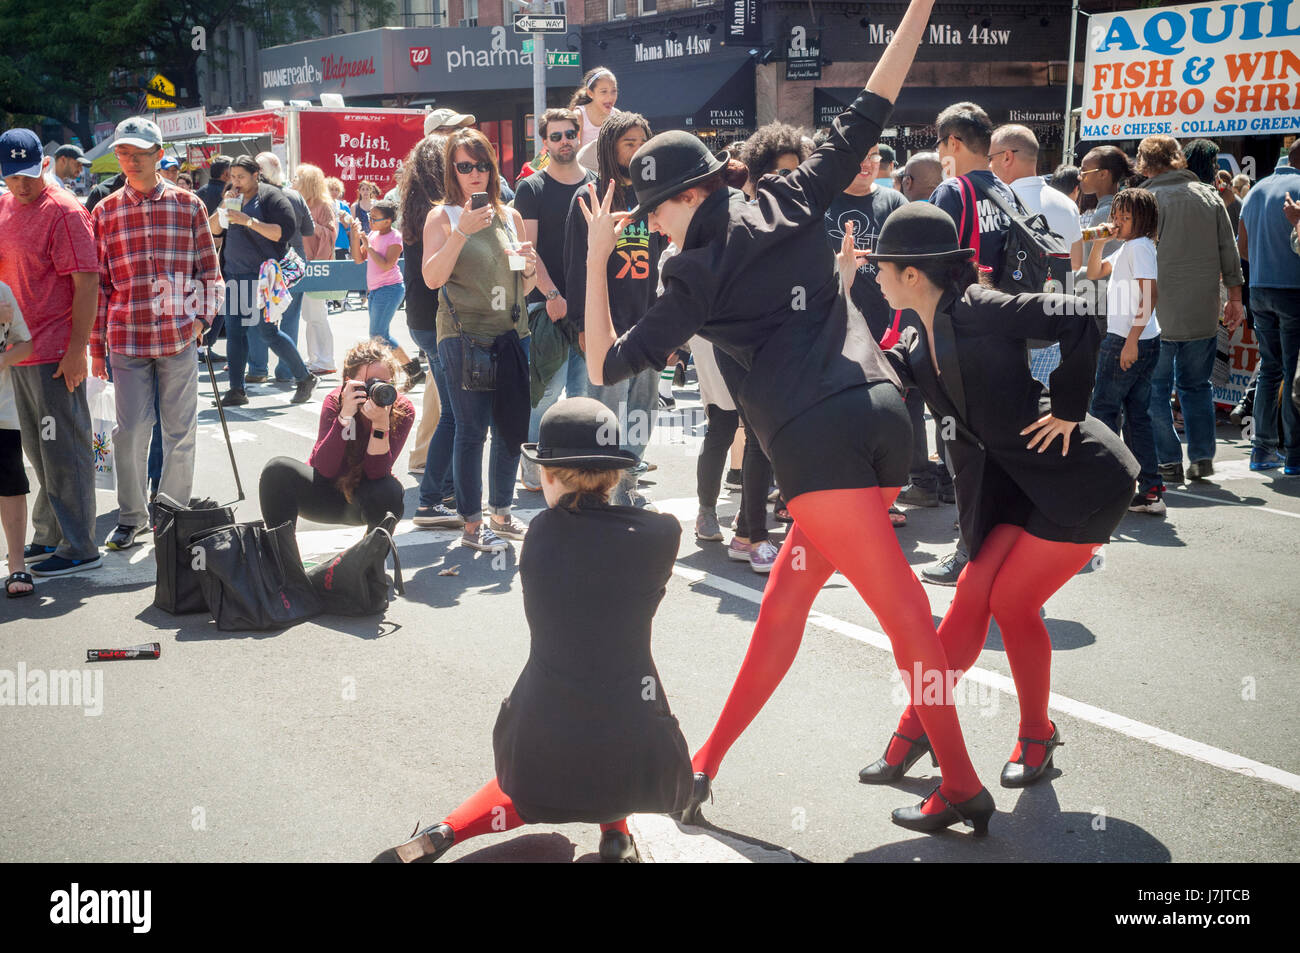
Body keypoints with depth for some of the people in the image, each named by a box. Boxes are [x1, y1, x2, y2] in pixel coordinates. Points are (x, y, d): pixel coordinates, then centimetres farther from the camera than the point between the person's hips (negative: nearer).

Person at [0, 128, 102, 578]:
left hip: (56, 352, -8)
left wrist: (77, 349, -20)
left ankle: (78, 548, 5)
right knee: (37, 448, 16)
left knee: (63, 449, -3)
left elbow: (87, 282, -16)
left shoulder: (64, 211, -12)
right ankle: (48, 536, 28)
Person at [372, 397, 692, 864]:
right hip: (631, 765, -2)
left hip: (538, 753, 2)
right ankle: (615, 833, 18)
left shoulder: (540, 532, -1)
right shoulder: (661, 533, -8)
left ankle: (443, 835, 11)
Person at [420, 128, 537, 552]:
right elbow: (432, 278, -12)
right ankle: (471, 525, 6)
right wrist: (461, 231, -20)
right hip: (463, 334, -5)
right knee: (473, 429, -3)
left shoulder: (510, 216, 13)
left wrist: (529, 268, -3)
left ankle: (501, 511, 24)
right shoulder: (442, 216, 0)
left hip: (511, 333, 5)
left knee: (513, 426, 8)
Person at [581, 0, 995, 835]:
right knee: (783, 603, 14)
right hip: (882, 417, 7)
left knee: (906, 617, -3)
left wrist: (596, 257, 6)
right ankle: (707, 762, 21)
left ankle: (962, 788, 3)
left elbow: (605, 367, 6)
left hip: (818, 440, -7)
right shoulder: (790, 203, 15)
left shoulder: (699, 273, 3)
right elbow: (868, 115, 14)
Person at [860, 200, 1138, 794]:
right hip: (1019, 483, 8)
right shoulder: (922, 342, 9)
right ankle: (917, 728, 12)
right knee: (973, 595, 3)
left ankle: (1037, 736, 17)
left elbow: (1074, 322, -28)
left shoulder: (974, 310, -19)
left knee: (1011, 600, -4)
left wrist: (1067, 410, -19)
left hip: (1081, 478, -8)